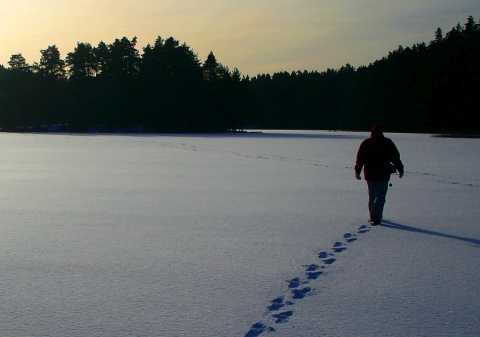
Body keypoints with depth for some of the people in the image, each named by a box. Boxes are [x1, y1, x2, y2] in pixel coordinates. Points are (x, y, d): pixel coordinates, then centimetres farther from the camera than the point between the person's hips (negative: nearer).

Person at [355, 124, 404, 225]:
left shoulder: (365, 143, 5)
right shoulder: (388, 143, 1)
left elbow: (360, 158, 2)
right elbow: (396, 157, 4)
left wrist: (357, 171, 6)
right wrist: (400, 169, 13)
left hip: (369, 174, 3)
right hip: (383, 175, -3)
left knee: (372, 196, 16)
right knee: (380, 197, -3)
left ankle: (374, 216, 23)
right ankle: (376, 217, -14)